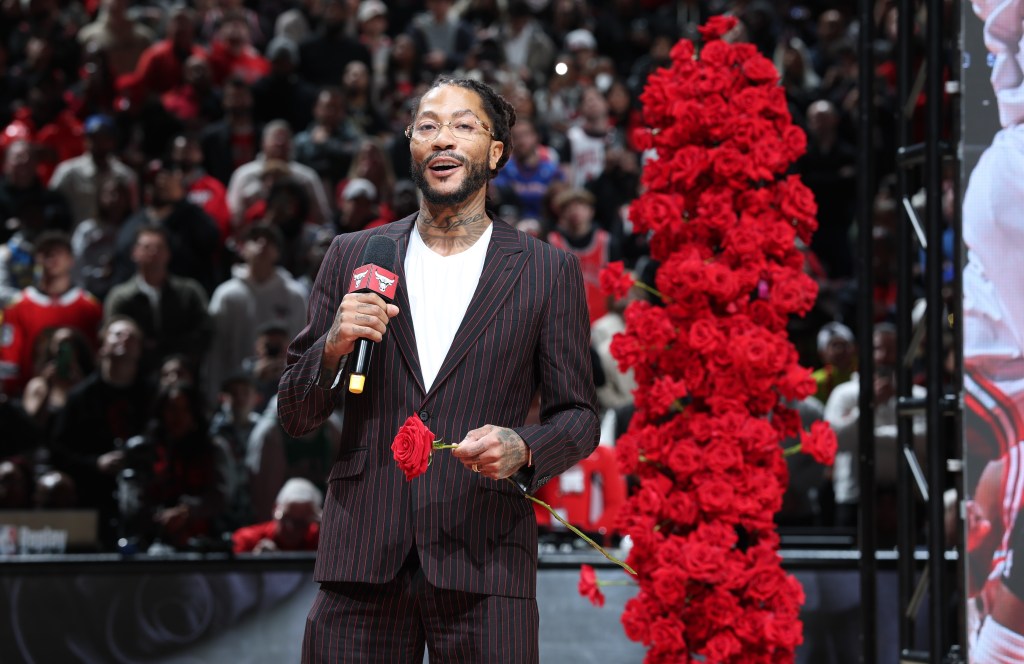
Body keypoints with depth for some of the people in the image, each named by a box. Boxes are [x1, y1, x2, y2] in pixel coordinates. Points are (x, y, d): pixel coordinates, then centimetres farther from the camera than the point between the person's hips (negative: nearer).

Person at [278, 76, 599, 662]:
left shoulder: (549, 271, 6)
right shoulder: (352, 257, 11)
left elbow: (578, 416, 9)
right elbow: (294, 417, 12)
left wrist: (523, 449, -12)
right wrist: (333, 347, -8)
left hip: (483, 567, -1)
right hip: (363, 559, 1)